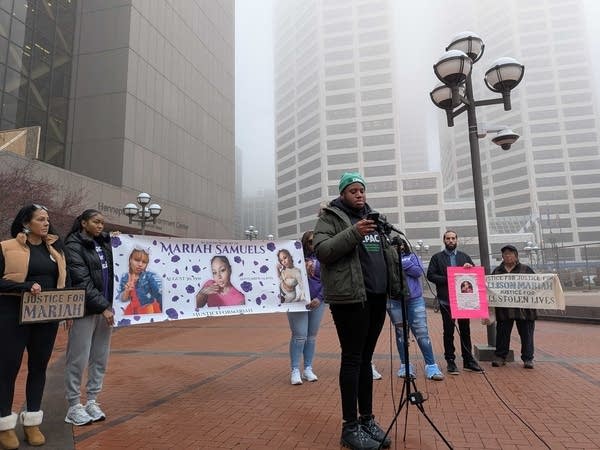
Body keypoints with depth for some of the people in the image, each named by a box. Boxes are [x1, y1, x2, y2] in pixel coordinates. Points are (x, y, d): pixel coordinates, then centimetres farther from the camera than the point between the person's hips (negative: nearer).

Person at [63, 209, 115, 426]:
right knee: (78, 359, 3)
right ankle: (74, 406, 18)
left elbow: (112, 273, 18)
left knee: (100, 359, 11)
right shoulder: (74, 245, -6)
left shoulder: (104, 243, 10)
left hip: (105, 308, 6)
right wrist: (103, 307, -16)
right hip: (84, 310, -6)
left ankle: (92, 401, 24)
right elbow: (82, 281, -14)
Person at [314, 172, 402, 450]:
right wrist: (353, 233, -23)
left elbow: (388, 252, 21)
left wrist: (396, 286, 8)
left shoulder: (372, 217, 19)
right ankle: (350, 427, 11)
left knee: (366, 359, 14)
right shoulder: (330, 217, 1)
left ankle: (367, 420, 25)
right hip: (349, 297, -6)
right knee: (352, 359, -1)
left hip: (376, 297, 6)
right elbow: (321, 251, -13)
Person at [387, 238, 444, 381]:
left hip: (415, 299, 1)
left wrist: (401, 263, -11)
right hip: (395, 301, -1)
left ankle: (431, 366, 7)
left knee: (422, 333, -1)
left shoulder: (412, 257, 8)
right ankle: (405, 365, 17)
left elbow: (419, 271, -7)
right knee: (401, 333, 7)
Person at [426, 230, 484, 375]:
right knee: (449, 332, 4)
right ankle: (450, 361, 12)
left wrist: (470, 267, -10)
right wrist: (447, 279, -16)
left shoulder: (465, 257, 14)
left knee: (465, 330, 9)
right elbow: (430, 275, -5)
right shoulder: (437, 258, 4)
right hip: (446, 300, -3)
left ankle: (468, 360, 18)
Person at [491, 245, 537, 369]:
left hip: (524, 309, -1)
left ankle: (527, 359, 15)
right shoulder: (497, 271, 12)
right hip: (503, 310, 1)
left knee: (526, 334, 4)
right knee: (502, 334, 6)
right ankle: (500, 357, 15)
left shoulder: (526, 269, 7)